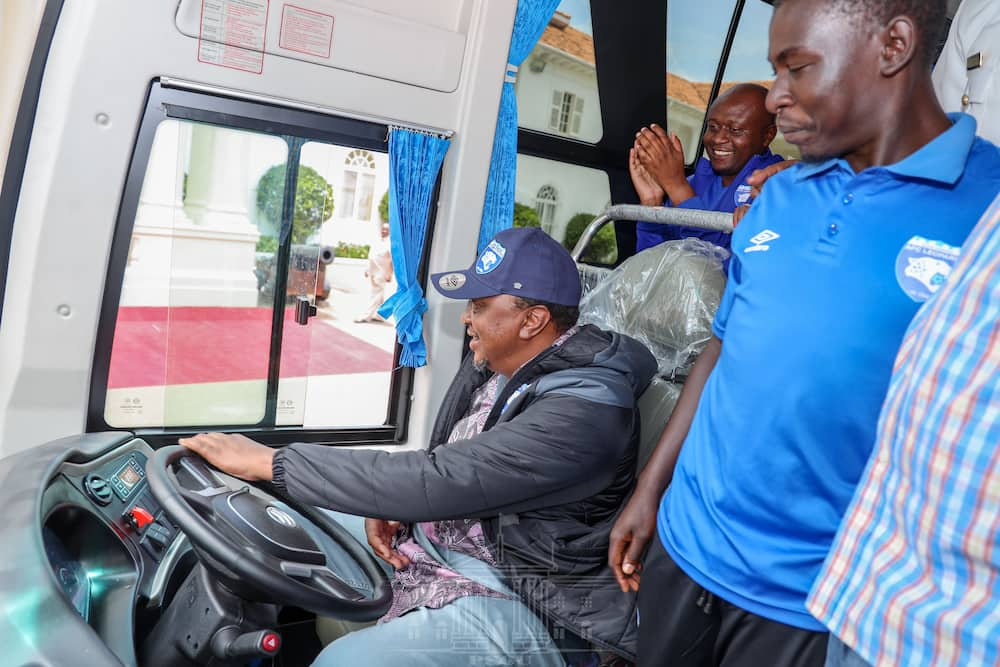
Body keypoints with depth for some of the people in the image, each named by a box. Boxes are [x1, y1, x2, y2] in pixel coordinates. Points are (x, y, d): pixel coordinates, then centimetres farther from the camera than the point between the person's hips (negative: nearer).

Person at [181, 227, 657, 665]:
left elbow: (440, 483, -34)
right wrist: (387, 505, -7)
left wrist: (272, 463, -30)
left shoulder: (582, 413, -28)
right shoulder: (497, 363, 0)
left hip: (510, 602, -8)